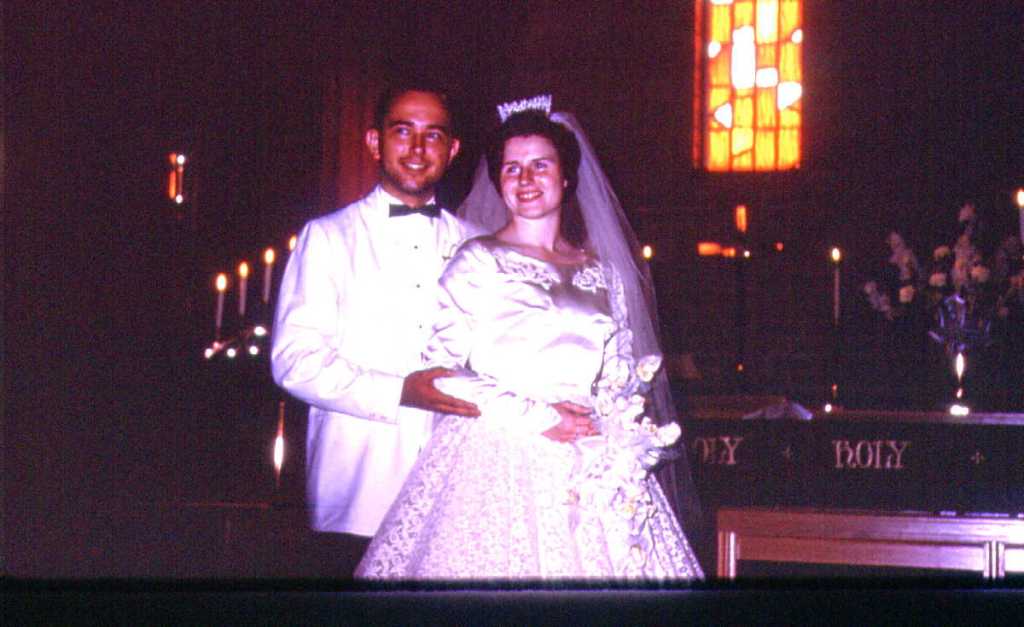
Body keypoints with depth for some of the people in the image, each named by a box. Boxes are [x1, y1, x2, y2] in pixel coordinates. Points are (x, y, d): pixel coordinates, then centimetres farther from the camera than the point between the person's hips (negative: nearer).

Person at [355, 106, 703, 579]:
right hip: (496, 460, -3)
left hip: (594, 465, 4)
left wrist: (612, 429, -1)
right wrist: (536, 416, -11)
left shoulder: (602, 270, 15)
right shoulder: (477, 262, 3)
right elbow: (441, 370, -4)